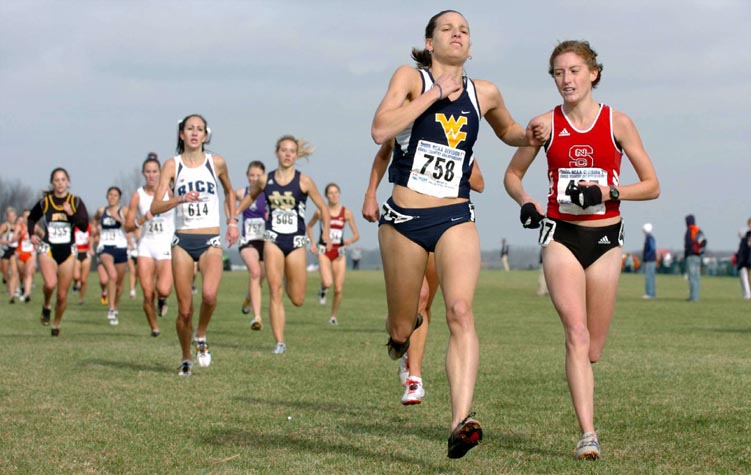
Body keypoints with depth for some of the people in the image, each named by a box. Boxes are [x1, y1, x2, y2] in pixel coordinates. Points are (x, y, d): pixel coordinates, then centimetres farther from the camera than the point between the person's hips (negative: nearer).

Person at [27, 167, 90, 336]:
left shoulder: (76, 202, 1)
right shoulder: (44, 202, 2)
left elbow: (84, 226, -7)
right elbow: (31, 218, 18)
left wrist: (72, 214, -21)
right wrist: (32, 234, 1)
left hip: (67, 252, 1)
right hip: (48, 249, -1)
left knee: (62, 295, 4)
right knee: (50, 284, -28)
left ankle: (56, 324, 27)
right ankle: (46, 306, 4)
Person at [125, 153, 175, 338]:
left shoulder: (168, 191, -1)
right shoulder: (137, 196, 2)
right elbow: (128, 227, 2)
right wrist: (143, 219, -15)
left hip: (166, 245, -2)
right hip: (146, 246, 2)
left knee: (163, 290, -19)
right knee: (147, 294, -5)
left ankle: (161, 299, 19)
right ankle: (154, 328, 18)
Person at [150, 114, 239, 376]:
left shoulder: (216, 162, 5)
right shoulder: (172, 165, 1)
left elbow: (229, 191, 26)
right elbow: (155, 208, -8)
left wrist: (232, 221, 18)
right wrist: (180, 199, -24)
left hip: (210, 241, 0)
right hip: (183, 240, 0)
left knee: (209, 294, -27)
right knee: (184, 309, 0)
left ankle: (201, 336, 1)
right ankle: (186, 359, 22)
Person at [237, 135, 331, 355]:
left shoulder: (303, 181, -4)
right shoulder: (265, 181, 2)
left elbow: (323, 207, 3)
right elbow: (250, 197, 22)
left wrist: (326, 234, -6)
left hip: (296, 241, -1)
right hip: (273, 239, 1)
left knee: (297, 300, 5)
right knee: (275, 291, -11)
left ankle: (291, 281, 41)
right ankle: (279, 342, -7)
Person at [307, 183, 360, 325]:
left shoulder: (347, 212, 0)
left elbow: (356, 235, 4)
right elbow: (309, 226, 16)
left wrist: (350, 240, -18)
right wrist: (312, 243, 2)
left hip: (339, 252, 2)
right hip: (324, 251, -1)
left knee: (338, 289, -1)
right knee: (327, 282, -24)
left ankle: (333, 316, 20)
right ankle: (323, 290, 14)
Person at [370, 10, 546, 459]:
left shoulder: (484, 93, 9)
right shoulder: (410, 78, -1)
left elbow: (507, 130, 31)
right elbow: (381, 129, -18)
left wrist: (528, 135, 8)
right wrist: (436, 93, -16)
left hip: (456, 218, 1)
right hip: (404, 218, -1)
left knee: (461, 311, -22)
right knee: (401, 330, 9)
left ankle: (461, 423, -31)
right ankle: (404, 325, 49)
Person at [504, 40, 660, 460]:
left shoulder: (617, 123, 0)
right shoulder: (546, 124, 3)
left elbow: (652, 186, 2)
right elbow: (513, 175, 15)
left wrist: (606, 192, -14)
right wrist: (525, 200, -7)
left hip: (605, 238, 1)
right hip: (561, 236, -1)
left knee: (594, 348, 6)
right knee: (577, 334, -17)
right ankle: (588, 435, -21)